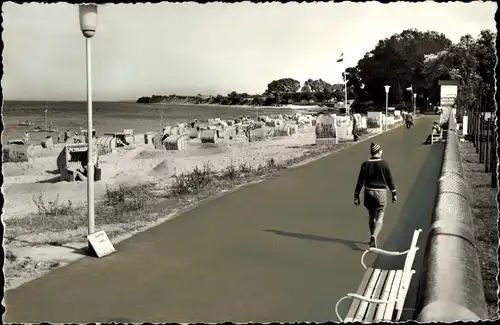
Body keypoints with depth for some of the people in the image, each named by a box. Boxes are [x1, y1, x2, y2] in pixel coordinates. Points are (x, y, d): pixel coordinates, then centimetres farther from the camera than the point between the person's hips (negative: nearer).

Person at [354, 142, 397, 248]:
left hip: (368, 192, 3)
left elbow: (360, 181, -3)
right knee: (379, 219, 1)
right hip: (381, 193, -3)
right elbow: (390, 180, -4)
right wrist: (394, 194, 7)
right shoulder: (385, 164, -9)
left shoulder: (365, 164, -3)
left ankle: (373, 238, 31)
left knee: (371, 216, 20)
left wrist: (356, 196, 2)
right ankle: (374, 236, -24)